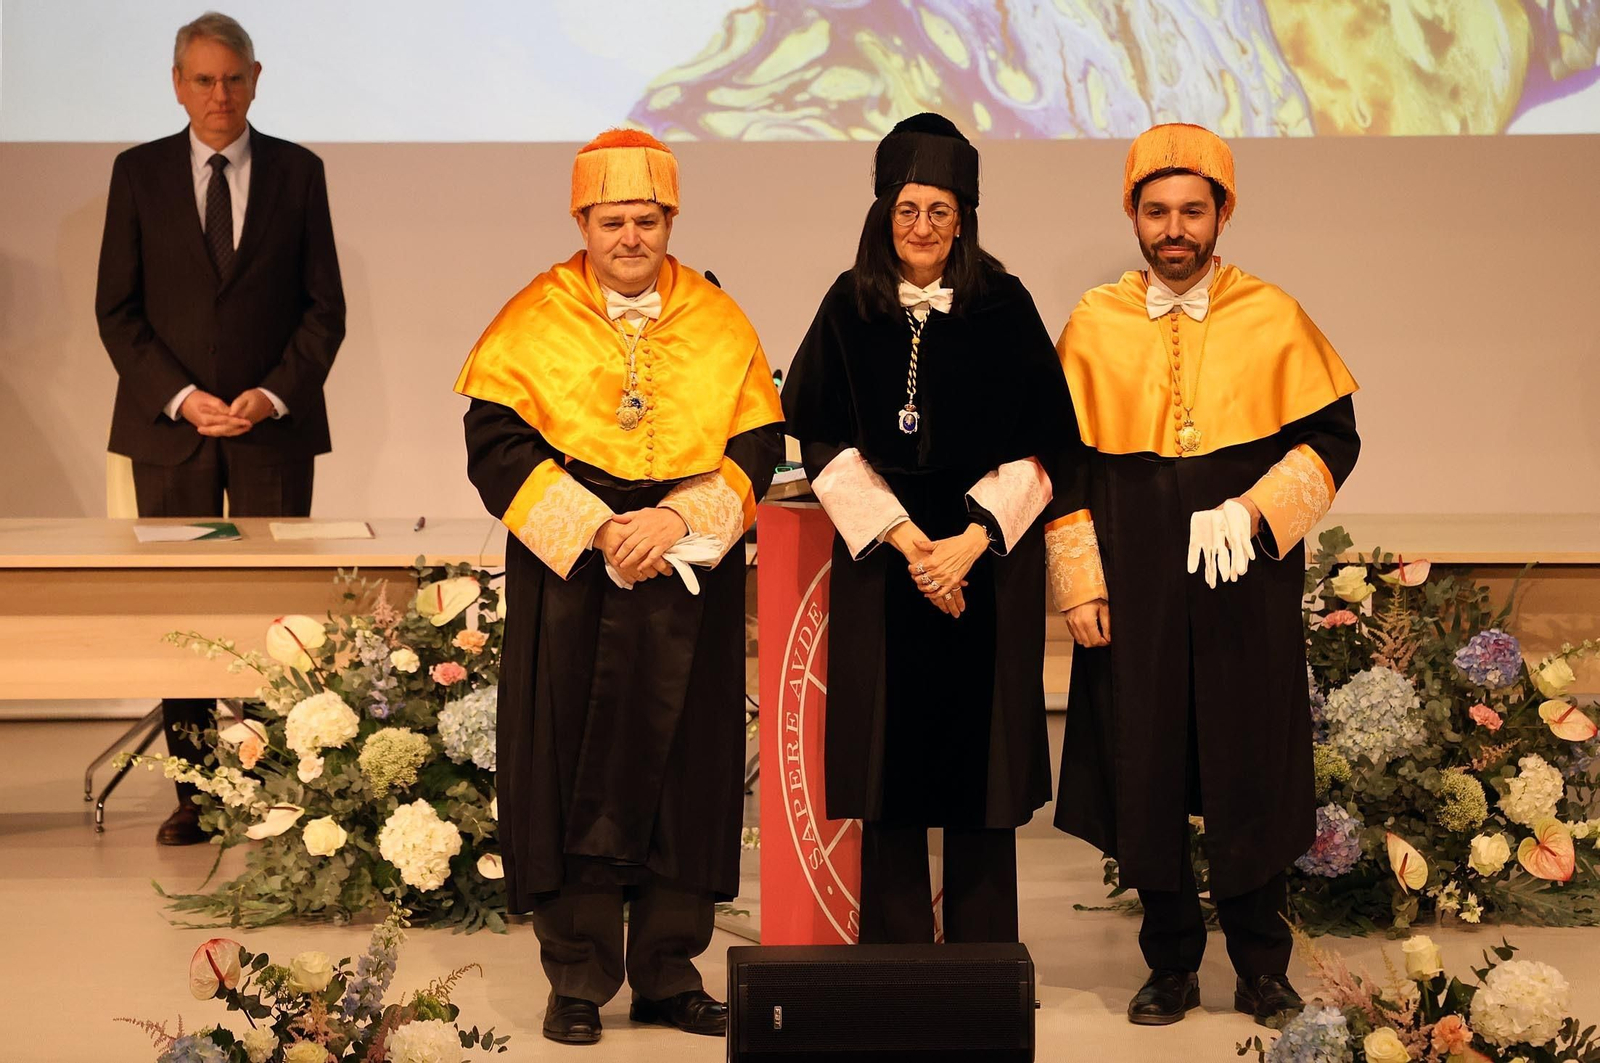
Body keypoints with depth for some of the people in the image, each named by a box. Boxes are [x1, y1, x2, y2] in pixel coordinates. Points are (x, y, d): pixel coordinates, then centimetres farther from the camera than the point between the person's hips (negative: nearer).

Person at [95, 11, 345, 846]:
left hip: (274, 425, 0)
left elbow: (325, 306, 5)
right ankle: (194, 790, 8)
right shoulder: (138, 173, 5)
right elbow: (117, 308, 3)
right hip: (169, 427, 1)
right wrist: (181, 398, -10)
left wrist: (274, 395, -9)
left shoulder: (297, 172, 5)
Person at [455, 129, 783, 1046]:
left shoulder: (720, 323, 6)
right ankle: (579, 979, 7)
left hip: (691, 582, 2)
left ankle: (671, 973, 14)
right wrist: (597, 531, -16)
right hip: (570, 584, -2)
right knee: (572, 772, -2)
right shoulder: (534, 321, 0)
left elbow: (759, 445, 2)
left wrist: (676, 518, -14)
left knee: (684, 766, 4)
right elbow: (497, 445, -7)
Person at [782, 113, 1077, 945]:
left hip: (988, 561, 0)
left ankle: (983, 961, 11)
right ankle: (894, 949, 10)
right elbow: (825, 442, 1)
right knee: (890, 758, 1)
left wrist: (971, 541, -12)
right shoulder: (849, 309, 4)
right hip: (880, 561, 1)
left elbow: (1036, 444, 0)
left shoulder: (1003, 307, 2)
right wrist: (902, 536, -10)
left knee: (979, 753, 2)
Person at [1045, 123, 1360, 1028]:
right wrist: (1080, 581, 0)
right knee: (1145, 782, 4)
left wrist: (1255, 512, -14)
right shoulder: (1095, 325, 4)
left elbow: (1331, 437, 1)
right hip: (1134, 595, 1)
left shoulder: (1275, 319, 1)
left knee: (1253, 776, 3)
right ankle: (1173, 965, 18)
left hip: (1248, 590, -1)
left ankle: (1263, 967, 18)